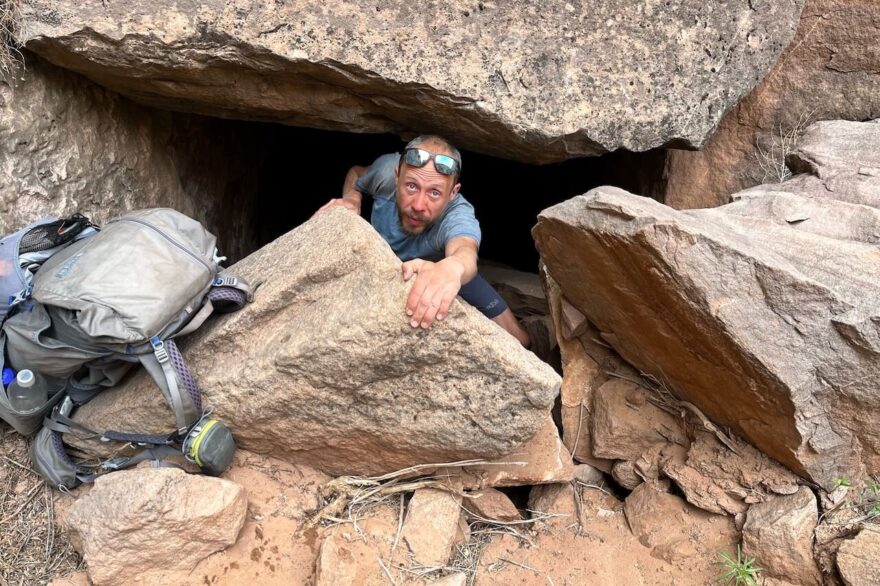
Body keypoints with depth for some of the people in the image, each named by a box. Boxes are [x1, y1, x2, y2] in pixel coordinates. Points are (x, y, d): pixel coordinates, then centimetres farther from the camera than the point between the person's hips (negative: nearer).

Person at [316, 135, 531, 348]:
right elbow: (356, 173, -5)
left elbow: (464, 249, -68)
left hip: (443, 273, -2)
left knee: (517, 342, -9)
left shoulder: (458, 215, -43)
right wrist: (351, 200, -28)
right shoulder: (388, 169, -31)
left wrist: (452, 267, -92)